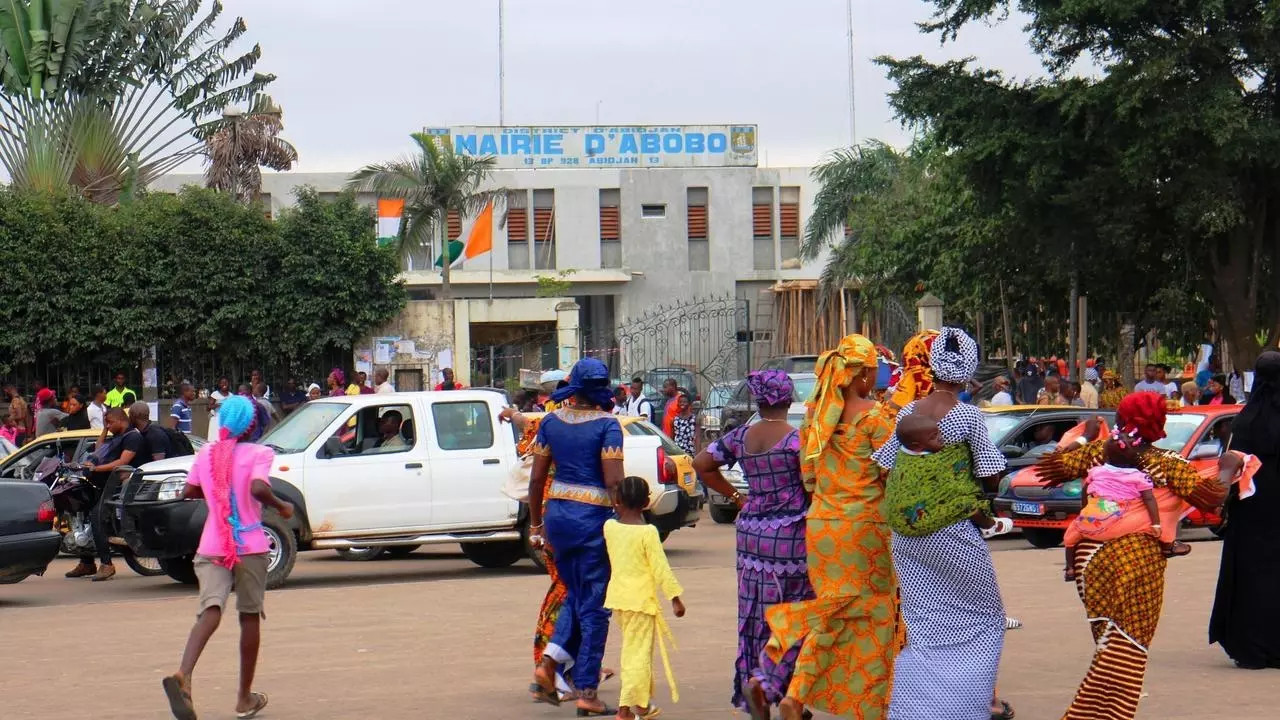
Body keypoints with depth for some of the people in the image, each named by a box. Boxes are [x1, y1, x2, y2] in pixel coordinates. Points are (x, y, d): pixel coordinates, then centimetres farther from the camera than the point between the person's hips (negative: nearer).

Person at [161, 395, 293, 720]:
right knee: (250, 616, 12)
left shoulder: (206, 453, 9)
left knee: (210, 610, -13)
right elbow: (258, 488, -23)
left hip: (211, 547, 3)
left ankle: (183, 674, -41)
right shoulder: (258, 453, -6)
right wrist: (281, 506, -6)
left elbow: (189, 492, 14)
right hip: (250, 546, -3)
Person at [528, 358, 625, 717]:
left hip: (557, 512, 5)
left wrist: (535, 523, 15)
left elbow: (536, 478, 6)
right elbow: (614, 481, -17)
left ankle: (549, 662, 5)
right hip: (594, 516, -5)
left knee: (575, 595, 23)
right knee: (594, 605, 3)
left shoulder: (551, 422, 4)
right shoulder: (606, 424, -10)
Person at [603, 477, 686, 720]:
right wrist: (675, 597, -9)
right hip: (641, 598, -6)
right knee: (638, 652, -3)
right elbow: (661, 568, -14)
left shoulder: (610, 526, 1)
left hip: (618, 595, 6)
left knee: (633, 648, 19)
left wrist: (619, 513, 21)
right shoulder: (648, 532, -14)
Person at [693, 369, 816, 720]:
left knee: (756, 614, 13)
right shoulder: (797, 439, -13)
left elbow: (702, 464, 9)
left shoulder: (740, 437, 2)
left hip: (751, 533, 5)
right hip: (791, 534, -5)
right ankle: (764, 682, -13)